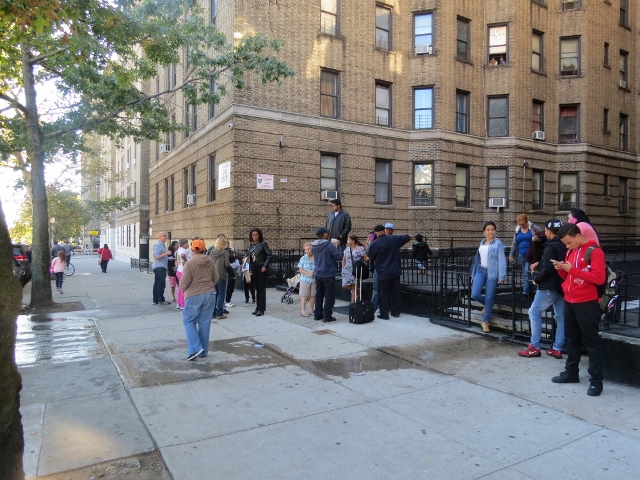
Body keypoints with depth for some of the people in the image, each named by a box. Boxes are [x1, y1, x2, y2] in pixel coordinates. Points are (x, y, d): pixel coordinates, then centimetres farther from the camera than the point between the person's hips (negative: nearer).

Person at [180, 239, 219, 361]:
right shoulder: (210, 261, 2)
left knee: (189, 321, 9)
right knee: (205, 323, 10)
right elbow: (215, 279, 9)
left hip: (194, 296, -4)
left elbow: (184, 281, -11)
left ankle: (195, 349, -3)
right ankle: (203, 351, 16)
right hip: (209, 294, 5)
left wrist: (184, 290, 9)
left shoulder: (190, 263, -12)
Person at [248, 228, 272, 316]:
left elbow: (269, 255, -12)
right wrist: (250, 269, 11)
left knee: (262, 288, -2)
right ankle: (258, 307, 20)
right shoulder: (251, 245, 11)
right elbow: (250, 257, 14)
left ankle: (261, 309, 1)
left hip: (261, 269, -6)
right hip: (254, 269, 6)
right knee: (257, 288, 12)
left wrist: (265, 266, -17)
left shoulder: (263, 243, -8)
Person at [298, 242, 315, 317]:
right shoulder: (303, 258, -2)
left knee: (313, 295, 9)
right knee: (304, 296, 0)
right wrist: (308, 273, -16)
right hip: (305, 280, -1)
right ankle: (303, 310, 6)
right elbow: (300, 269, -3)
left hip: (314, 280, 2)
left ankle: (311, 309, 22)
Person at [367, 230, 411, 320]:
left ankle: (384, 314, 6)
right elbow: (407, 237, 17)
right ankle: (396, 312, 23)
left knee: (383, 293, 5)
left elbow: (370, 258, -1)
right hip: (395, 271, 4)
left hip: (383, 273, -4)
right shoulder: (394, 239, -2)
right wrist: (409, 236, 39)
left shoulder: (374, 244, -14)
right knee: (395, 292, 14)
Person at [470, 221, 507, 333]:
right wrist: (474, 273, 17)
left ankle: (485, 321, 18)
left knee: (489, 298, 1)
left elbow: (502, 260, -9)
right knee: (474, 295, -6)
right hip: (480, 271, 5)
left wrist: (502, 276, -16)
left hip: (492, 273, -5)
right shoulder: (482, 243, 12)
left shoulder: (498, 243, -5)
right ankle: (487, 304, 28)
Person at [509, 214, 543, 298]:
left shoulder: (533, 227, -5)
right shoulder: (517, 229, 8)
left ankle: (525, 292, -8)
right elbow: (514, 243, 13)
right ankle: (529, 290, 18)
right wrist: (511, 255, 11)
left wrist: (537, 238, -27)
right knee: (525, 273, 9)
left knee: (526, 272, -11)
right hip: (521, 255, 5)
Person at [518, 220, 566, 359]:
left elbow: (547, 269, -21)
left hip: (549, 286, -9)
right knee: (560, 317, 8)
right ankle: (557, 349, 13)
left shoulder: (550, 247, -16)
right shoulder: (564, 246, 11)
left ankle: (534, 347, 0)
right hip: (562, 286, 9)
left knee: (534, 312, -1)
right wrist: (539, 265, 19)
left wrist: (537, 279, -6)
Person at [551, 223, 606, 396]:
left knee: (591, 341, -1)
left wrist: (572, 269, -22)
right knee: (572, 339, 16)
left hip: (586, 303, -8)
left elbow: (599, 278, -20)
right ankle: (571, 372, 27)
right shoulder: (571, 252, 12)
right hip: (569, 302, 8)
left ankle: (596, 381, 6)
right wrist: (561, 270, -2)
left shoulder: (594, 251, -11)